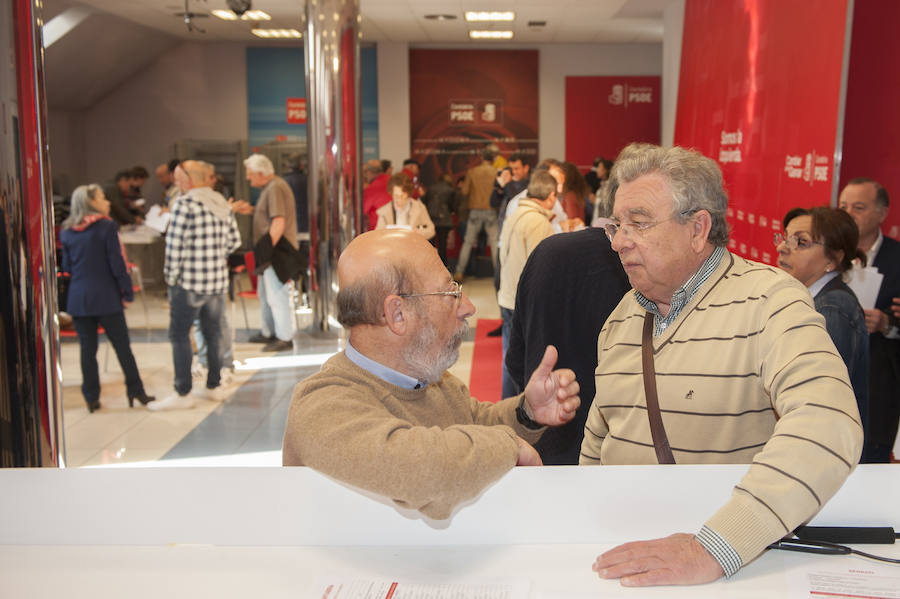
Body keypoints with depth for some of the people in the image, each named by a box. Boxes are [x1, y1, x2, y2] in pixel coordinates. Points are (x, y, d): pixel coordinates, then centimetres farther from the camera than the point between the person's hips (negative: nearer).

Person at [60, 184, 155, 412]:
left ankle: (91, 398, 10)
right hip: (106, 297, -4)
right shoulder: (106, 227, -9)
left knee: (87, 349, 8)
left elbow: (67, 267, 12)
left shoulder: (67, 233, 6)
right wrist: (128, 292, -4)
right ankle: (136, 391, 11)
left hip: (78, 299, 4)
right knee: (122, 346, 6)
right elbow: (117, 265, -11)